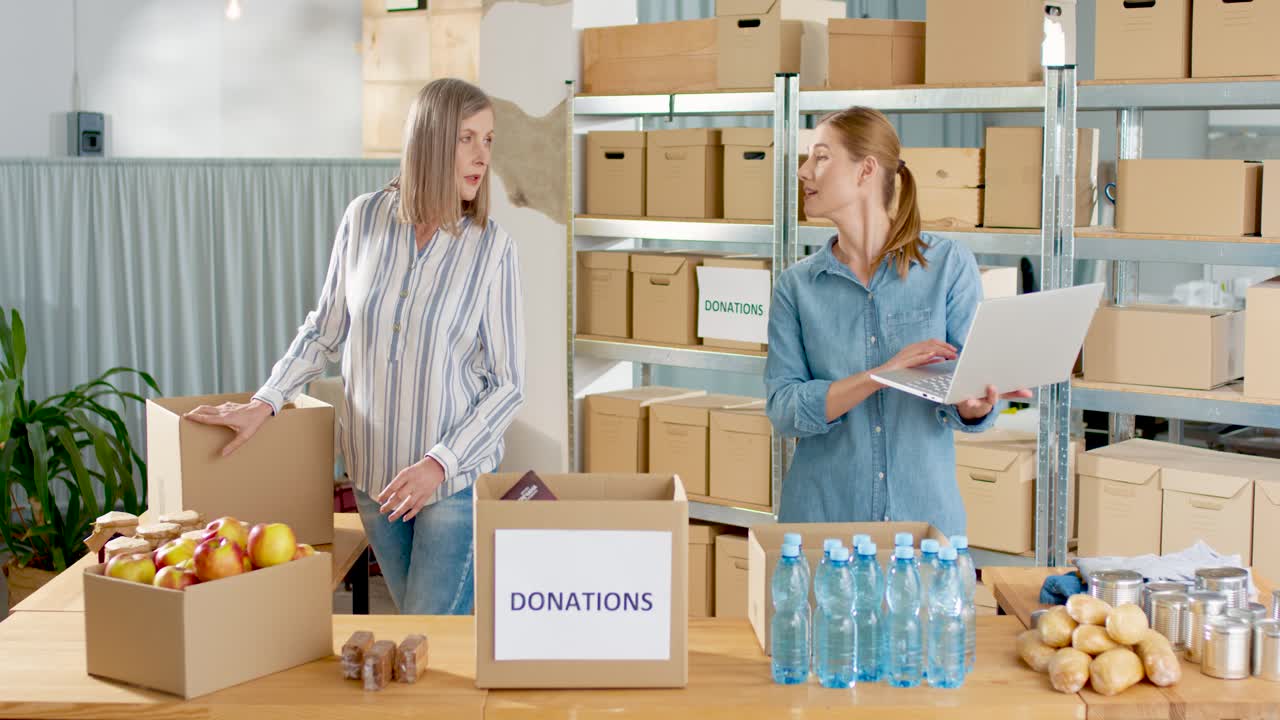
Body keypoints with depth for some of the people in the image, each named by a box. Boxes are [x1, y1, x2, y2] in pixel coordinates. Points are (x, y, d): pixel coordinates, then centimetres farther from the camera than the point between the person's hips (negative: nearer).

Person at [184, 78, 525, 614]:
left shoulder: (492, 248, -11)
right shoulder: (365, 219, -3)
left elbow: (508, 383, -8)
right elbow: (324, 331, 10)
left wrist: (440, 463, -17)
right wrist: (264, 403, 0)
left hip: (456, 477, -3)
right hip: (374, 473, 3)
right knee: (413, 621, 15)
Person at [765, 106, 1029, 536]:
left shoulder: (950, 266, -2)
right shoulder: (797, 285, 2)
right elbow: (783, 409, -7)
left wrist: (974, 407, -27)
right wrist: (879, 376, -21)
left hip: (924, 512, -1)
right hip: (822, 514, 1)